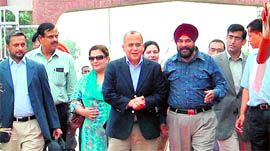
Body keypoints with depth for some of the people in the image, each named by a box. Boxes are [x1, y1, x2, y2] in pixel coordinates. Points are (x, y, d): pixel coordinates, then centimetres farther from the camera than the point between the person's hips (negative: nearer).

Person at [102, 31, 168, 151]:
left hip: (147, 128, 1)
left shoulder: (154, 67, 6)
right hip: (119, 127, 0)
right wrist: (128, 102, -16)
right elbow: (108, 94, -2)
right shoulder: (113, 67, 4)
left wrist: (146, 101, -17)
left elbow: (162, 95, 2)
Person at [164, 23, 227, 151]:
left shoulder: (208, 61, 5)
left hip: (203, 118, -2)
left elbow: (222, 85, 9)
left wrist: (215, 93, -15)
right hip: (176, 118, 2)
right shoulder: (169, 64, 10)